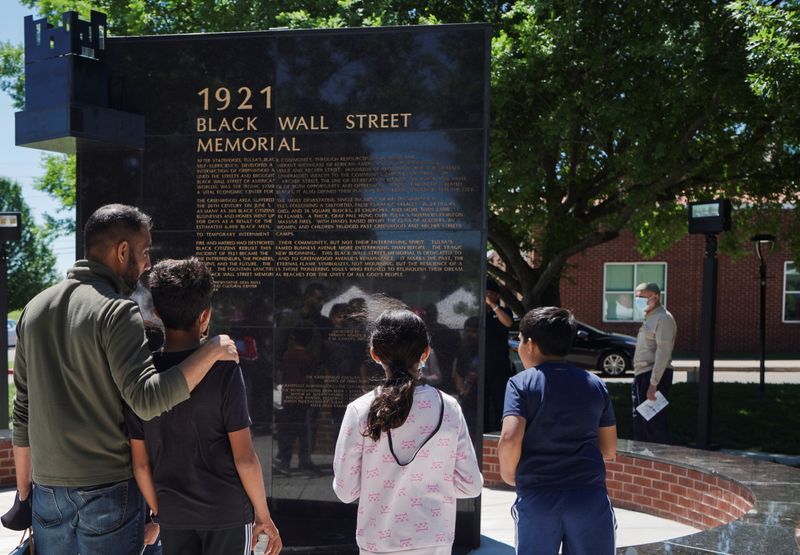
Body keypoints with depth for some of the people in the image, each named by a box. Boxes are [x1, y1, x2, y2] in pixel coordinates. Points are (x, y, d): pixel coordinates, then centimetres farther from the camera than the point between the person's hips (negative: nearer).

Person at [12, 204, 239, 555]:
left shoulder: (35, 308, 8)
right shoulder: (117, 311, -14)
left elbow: (23, 410, 12)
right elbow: (147, 400, -23)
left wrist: (24, 489, 19)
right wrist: (212, 351, -18)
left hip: (47, 487, 6)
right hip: (108, 489, -6)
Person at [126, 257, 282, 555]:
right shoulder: (224, 370, -15)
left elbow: (141, 464, 1)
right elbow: (244, 457, -13)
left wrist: (157, 511, 15)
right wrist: (263, 516, -1)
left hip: (173, 517, 3)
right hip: (228, 514, -3)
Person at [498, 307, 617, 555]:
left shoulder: (521, 383, -2)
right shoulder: (595, 384, 10)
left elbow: (509, 440, -16)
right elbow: (609, 450, 14)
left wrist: (509, 474, 1)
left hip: (537, 498, -2)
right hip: (589, 497, 2)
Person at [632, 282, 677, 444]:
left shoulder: (663, 318, -12)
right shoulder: (649, 318, 18)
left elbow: (663, 353, -19)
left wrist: (653, 383, -23)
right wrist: (638, 380, 15)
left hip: (655, 376, -10)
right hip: (642, 375, 10)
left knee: (654, 423, -7)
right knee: (640, 424, 14)